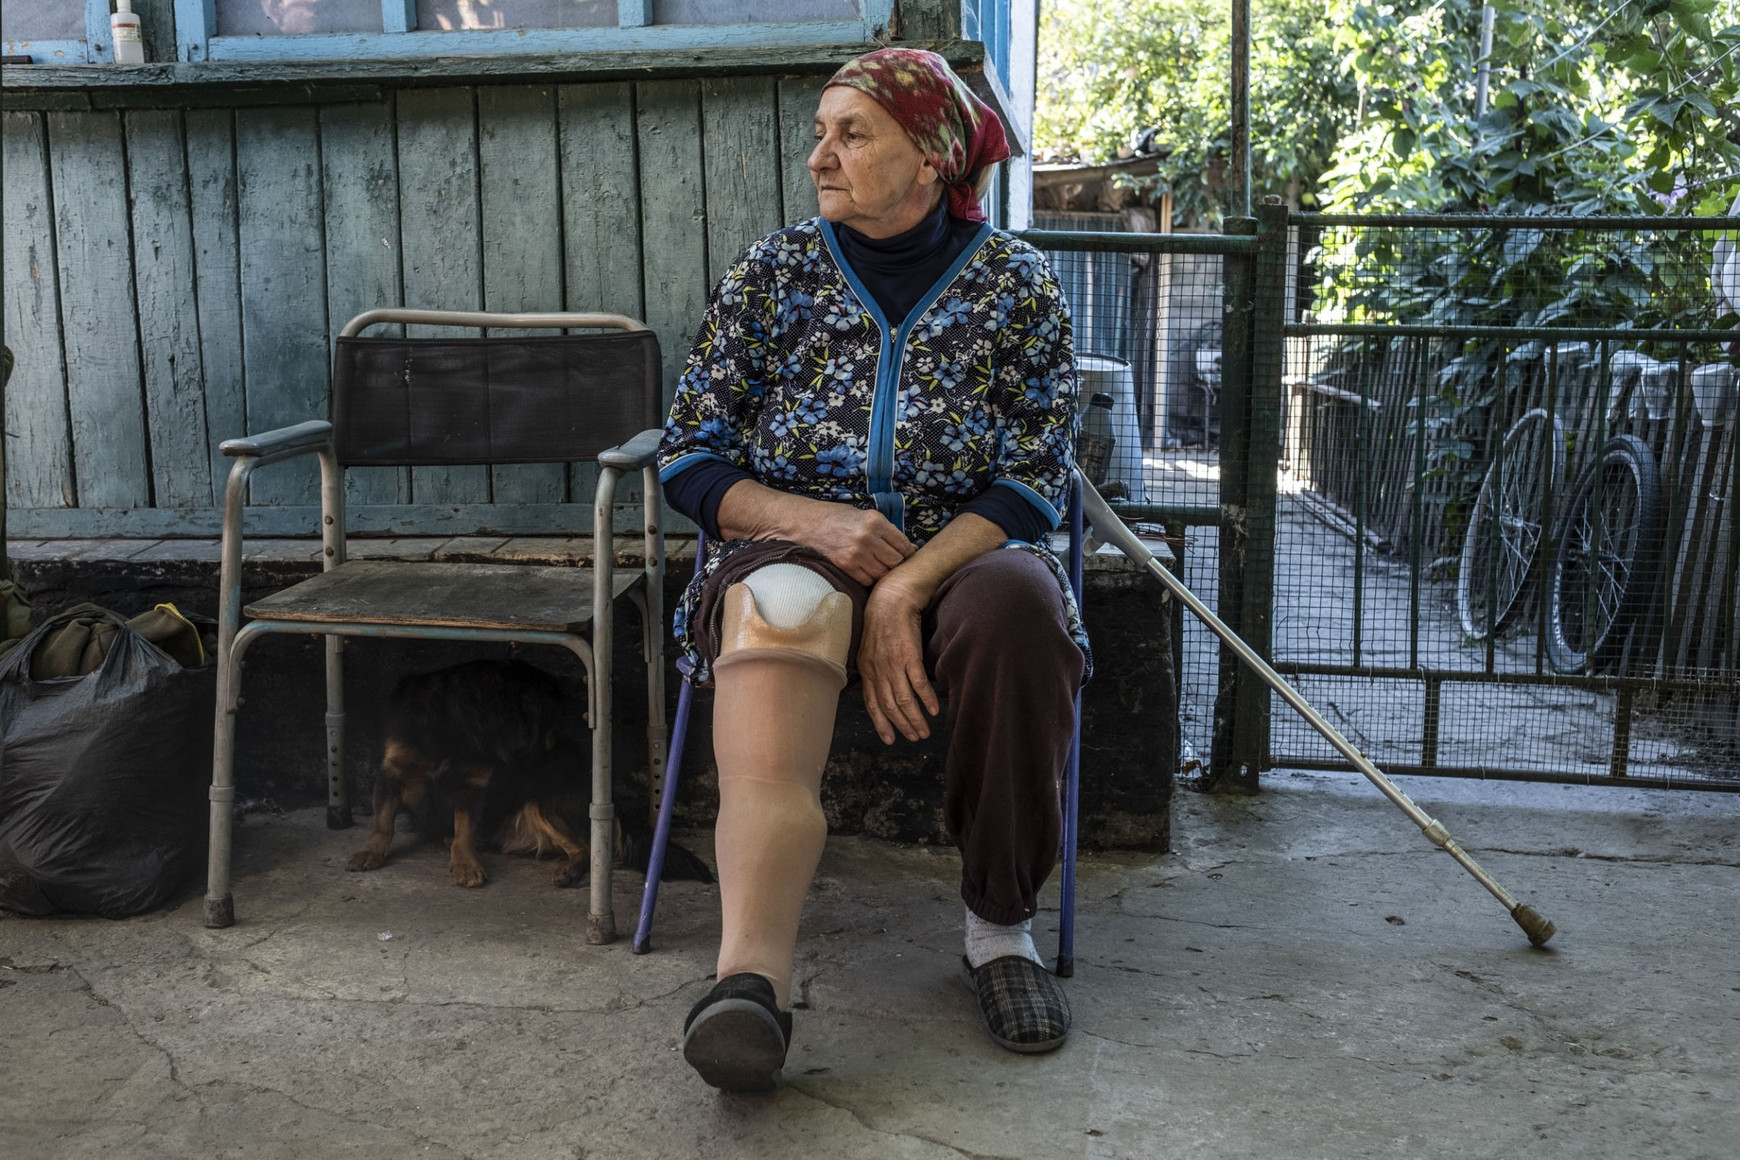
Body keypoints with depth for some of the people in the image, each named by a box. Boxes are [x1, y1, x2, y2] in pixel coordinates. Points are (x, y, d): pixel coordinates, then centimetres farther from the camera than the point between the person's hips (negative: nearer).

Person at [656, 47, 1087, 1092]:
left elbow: (1040, 478, -2)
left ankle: (1001, 926, -16)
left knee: (1015, 604, -35)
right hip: (794, 547, 0)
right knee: (781, 607, -35)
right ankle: (753, 974, -54)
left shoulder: (1016, 282, 5)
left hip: (961, 554, 0)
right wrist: (812, 521, -12)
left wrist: (908, 585, -18)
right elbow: (688, 459, 7)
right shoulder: (776, 272, 8)